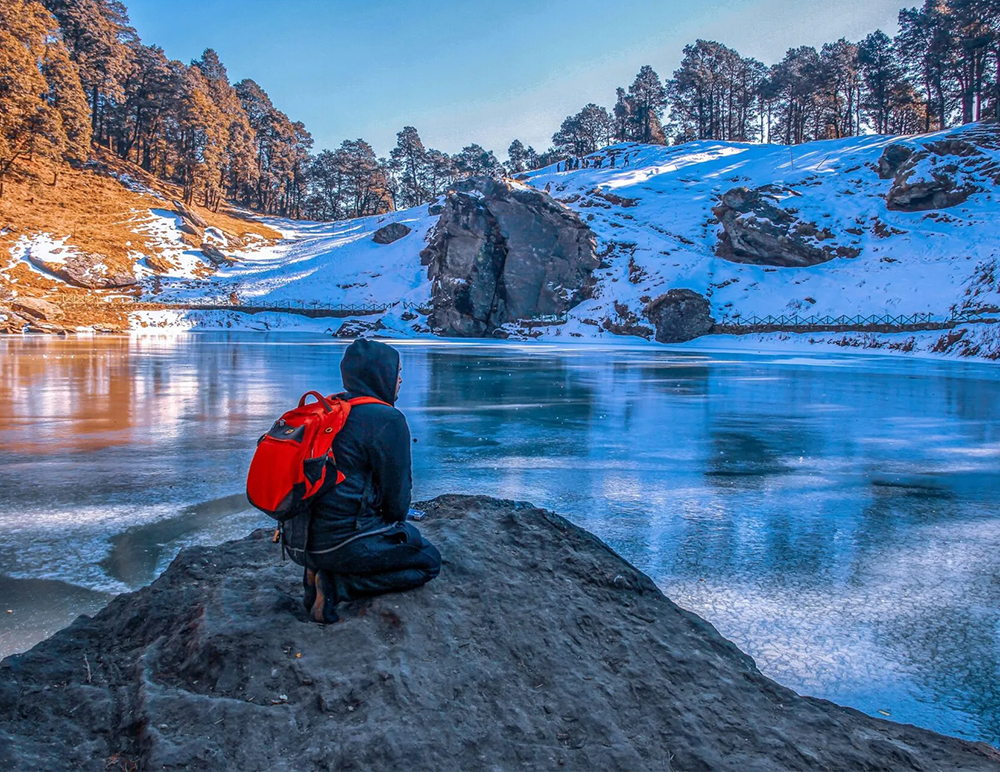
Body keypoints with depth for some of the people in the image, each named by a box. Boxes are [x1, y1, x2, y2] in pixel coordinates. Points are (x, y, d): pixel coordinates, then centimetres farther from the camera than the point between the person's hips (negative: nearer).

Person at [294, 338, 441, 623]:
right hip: (340, 542, -9)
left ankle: (320, 570, 9)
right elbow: (397, 493, -9)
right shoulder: (388, 420, -16)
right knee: (429, 560, 12)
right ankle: (336, 584, -6)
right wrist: (395, 524, 14)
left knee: (409, 534, 31)